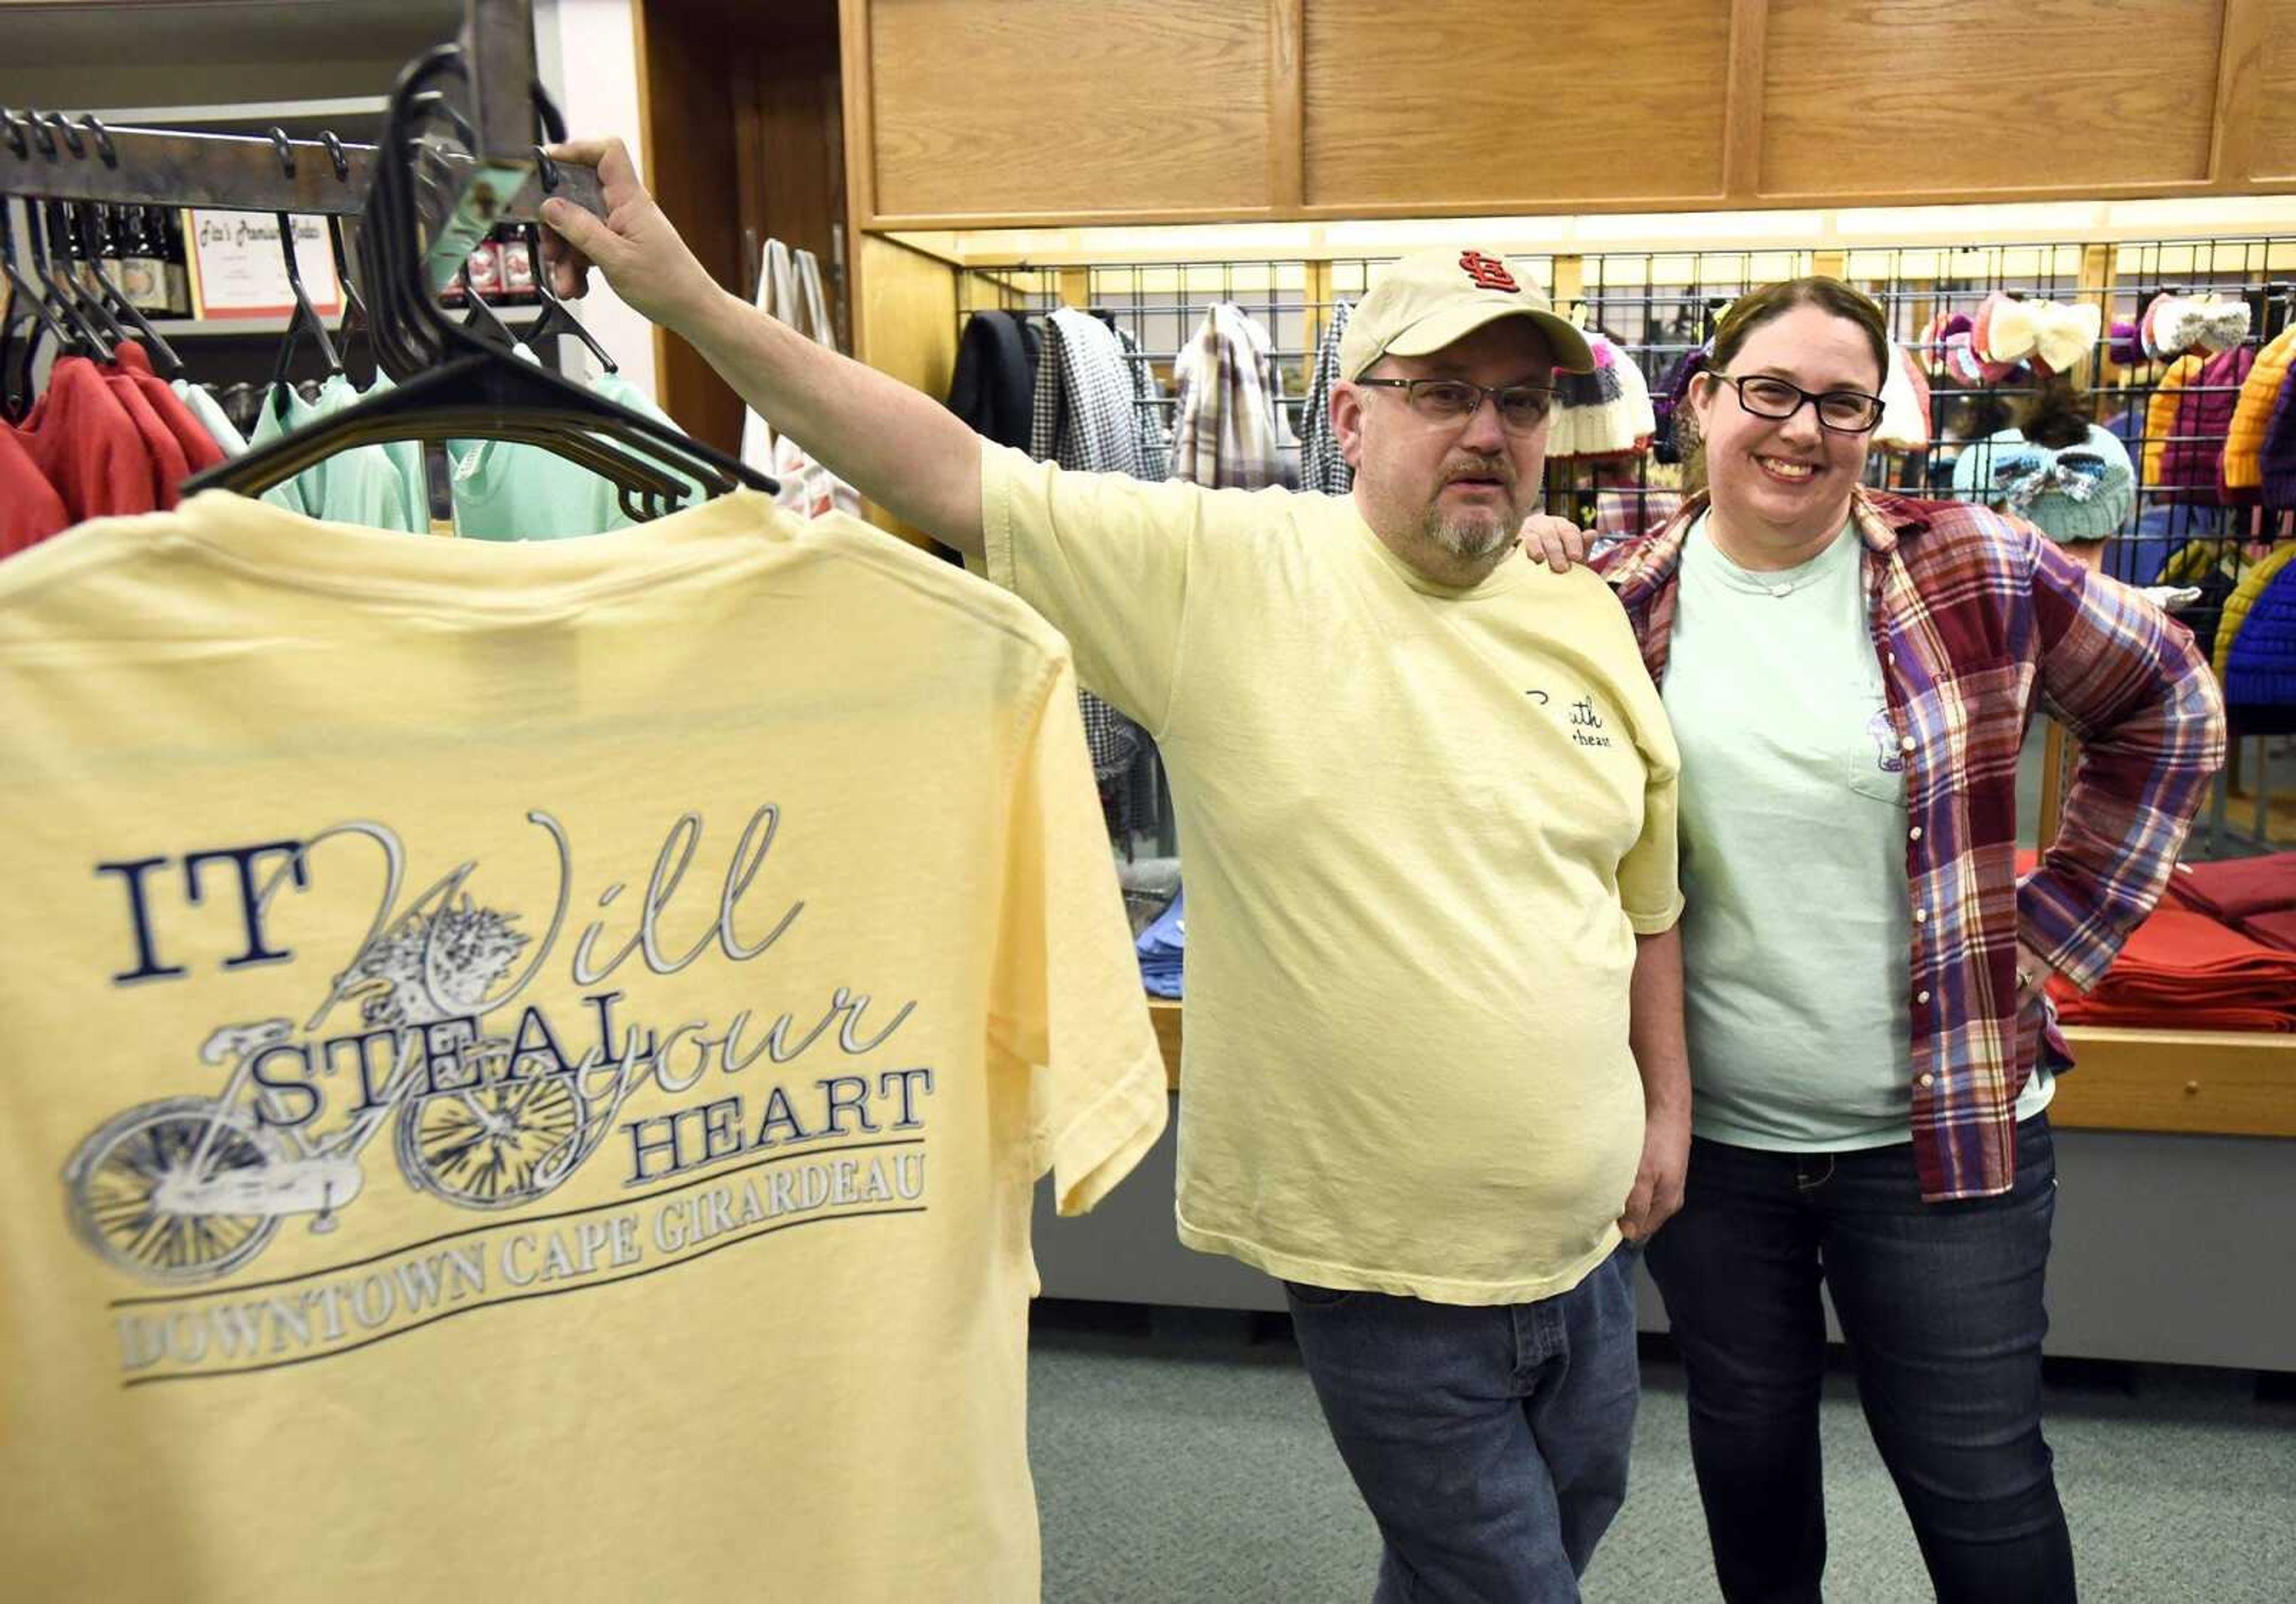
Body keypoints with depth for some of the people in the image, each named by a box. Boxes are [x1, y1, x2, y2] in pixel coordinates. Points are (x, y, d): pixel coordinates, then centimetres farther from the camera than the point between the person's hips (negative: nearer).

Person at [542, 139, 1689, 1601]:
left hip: (1588, 1242, 6)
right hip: (1385, 1270, -5)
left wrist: (1667, 1109, 11)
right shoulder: (1222, 572, -14)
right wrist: (688, 296, -21)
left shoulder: (1590, 623, 2)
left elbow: (1646, 899, 12)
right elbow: (948, 475, -18)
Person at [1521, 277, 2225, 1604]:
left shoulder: (1978, 571, -6)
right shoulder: (1621, 605, -3)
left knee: (1983, 1493, 11)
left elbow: (2170, 707, 7)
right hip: (1706, 1135, 2)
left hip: (1944, 1133, -1)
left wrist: (2055, 928, 2)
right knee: (1747, 1451, 20)